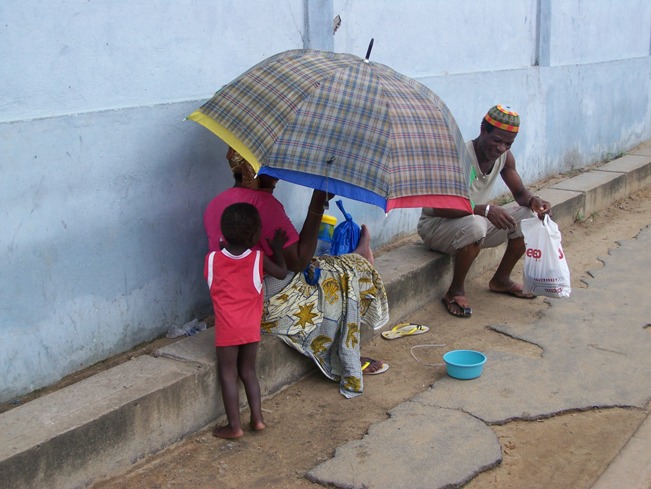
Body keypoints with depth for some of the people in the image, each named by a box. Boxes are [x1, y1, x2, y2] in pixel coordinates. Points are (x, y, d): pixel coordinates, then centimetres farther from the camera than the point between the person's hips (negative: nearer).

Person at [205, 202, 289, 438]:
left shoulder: (212, 259, -6)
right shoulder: (259, 258, -6)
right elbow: (282, 272, 10)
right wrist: (277, 248, 24)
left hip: (227, 328, -2)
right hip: (251, 327, 2)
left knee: (228, 374, 6)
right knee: (248, 371, 17)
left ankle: (234, 426, 8)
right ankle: (257, 418, 17)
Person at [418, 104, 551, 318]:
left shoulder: (505, 156, -3)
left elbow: (520, 192, 9)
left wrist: (533, 200, -17)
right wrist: (485, 210, -43)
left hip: (476, 222, 8)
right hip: (435, 225, -8)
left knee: (529, 217, -4)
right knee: (475, 226, -40)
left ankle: (501, 280, 12)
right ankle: (455, 291, -18)